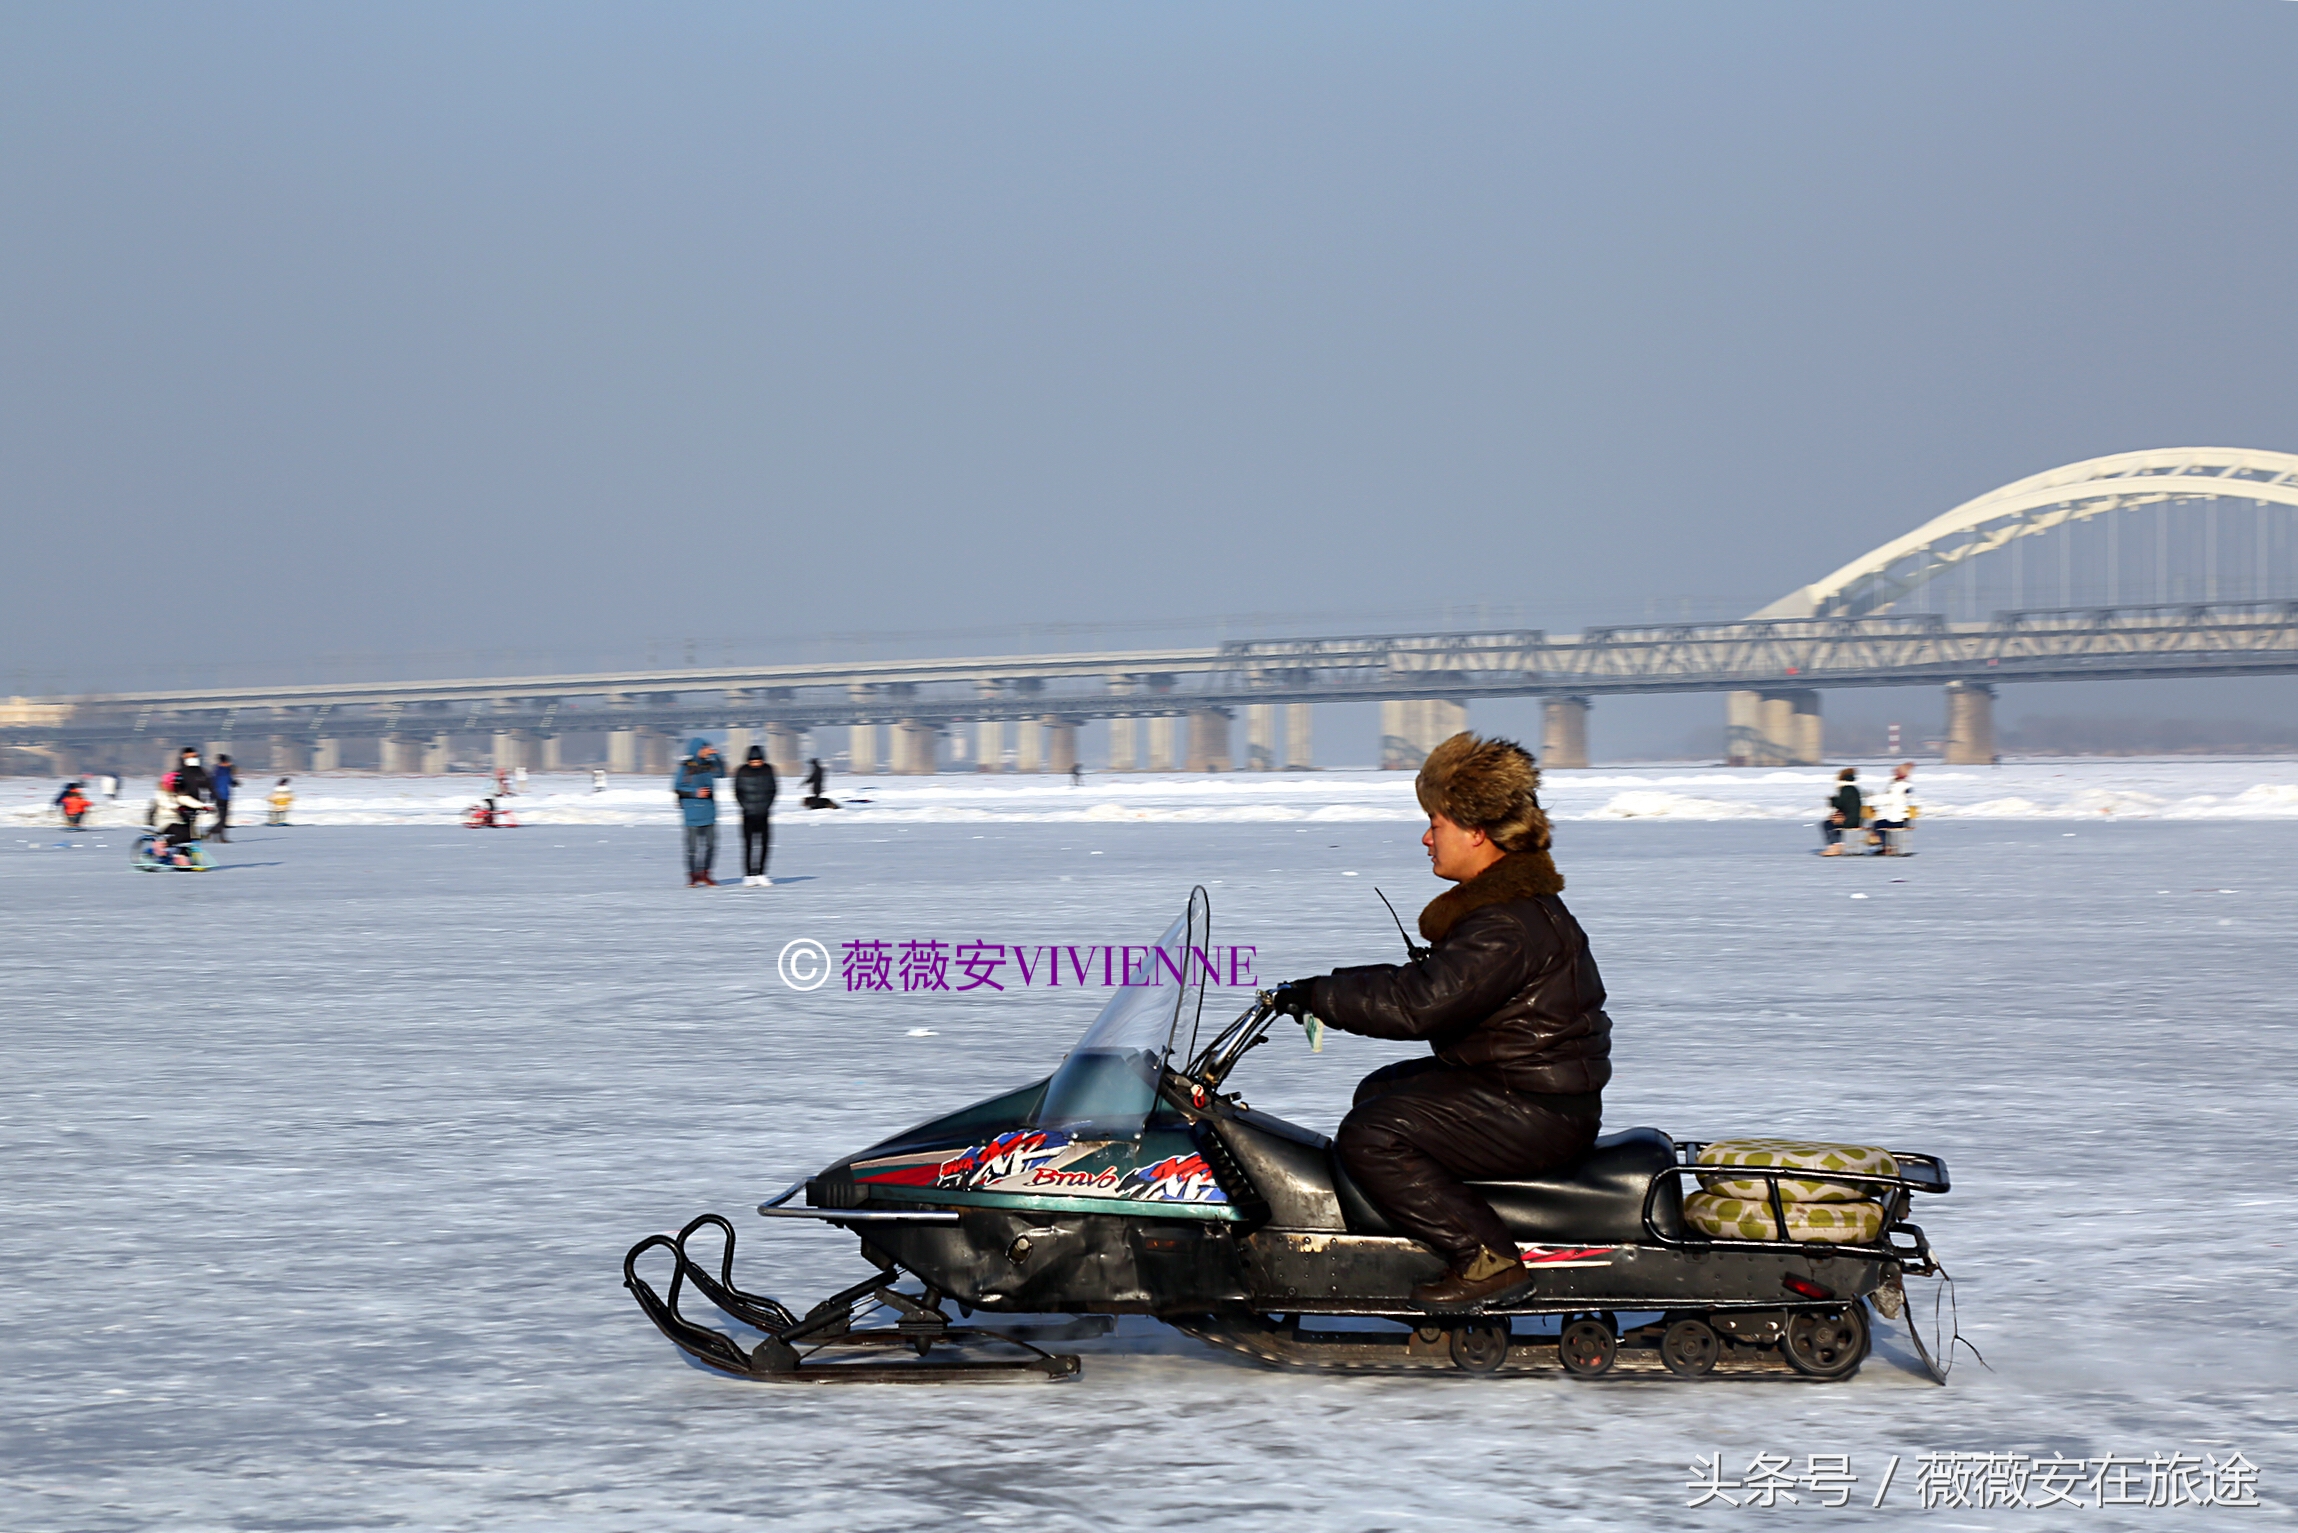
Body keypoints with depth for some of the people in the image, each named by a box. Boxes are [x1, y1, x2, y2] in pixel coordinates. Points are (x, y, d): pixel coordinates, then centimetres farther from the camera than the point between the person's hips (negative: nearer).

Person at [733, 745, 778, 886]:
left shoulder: (768, 770, 2)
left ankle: (760, 874, 10)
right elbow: (738, 792, 0)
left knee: (765, 843, 2)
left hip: (763, 814, 3)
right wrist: (747, 807, -9)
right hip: (748, 815, -3)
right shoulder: (741, 772, -4)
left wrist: (766, 806, -3)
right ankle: (748, 875, -3)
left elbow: (772, 790, 8)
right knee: (749, 844, -5)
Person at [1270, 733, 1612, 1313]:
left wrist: (1319, 996, -18)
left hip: (1539, 1112, -11)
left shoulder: (1509, 925, -23)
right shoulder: (1508, 899, 11)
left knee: (1371, 1135, -20)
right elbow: (1430, 976, 20)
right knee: (1381, 1090, 26)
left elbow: (1418, 1003, -29)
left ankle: (1486, 1258, -17)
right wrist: (1328, 991, 11)